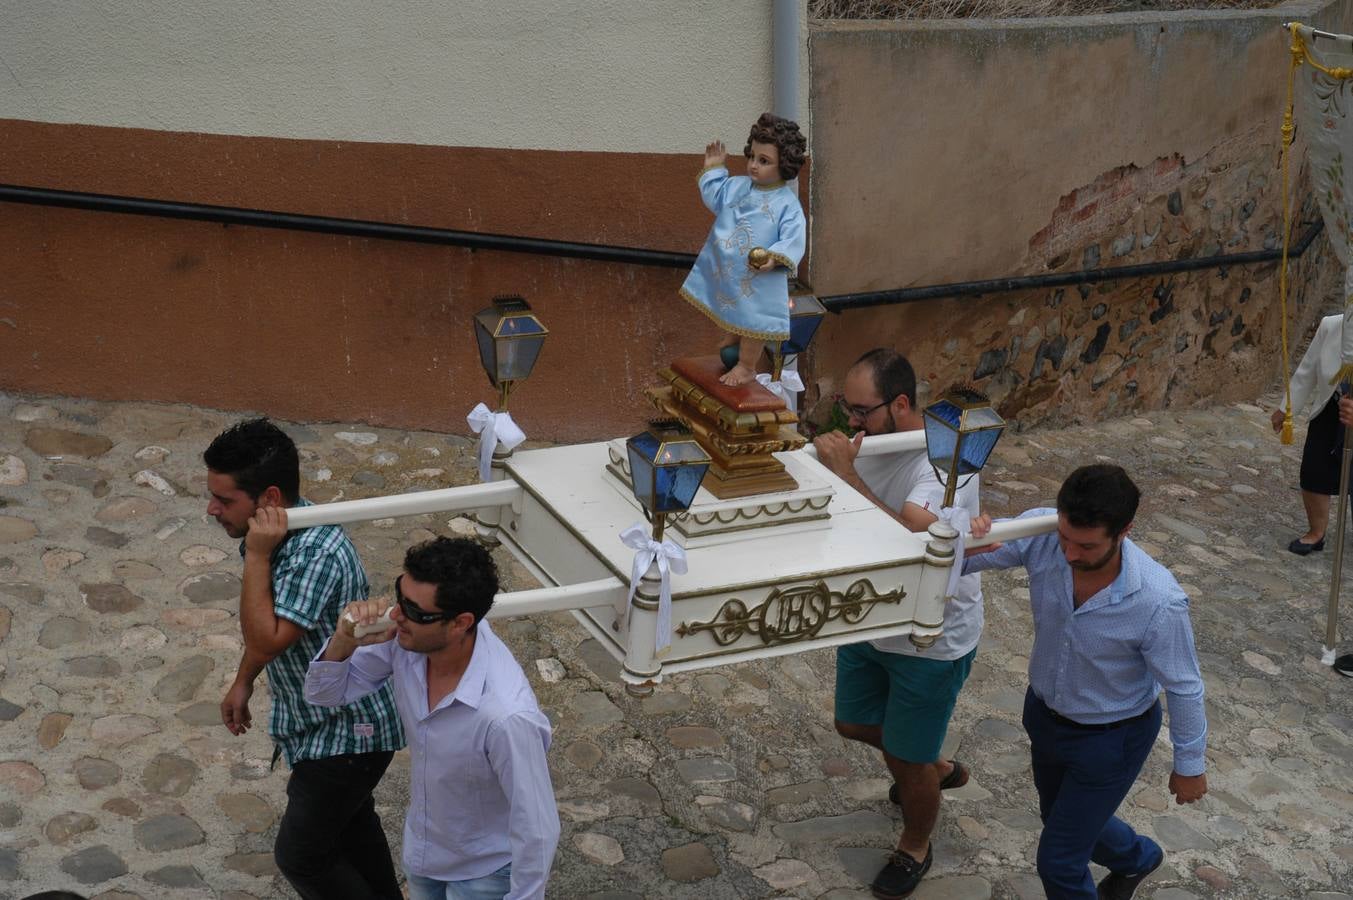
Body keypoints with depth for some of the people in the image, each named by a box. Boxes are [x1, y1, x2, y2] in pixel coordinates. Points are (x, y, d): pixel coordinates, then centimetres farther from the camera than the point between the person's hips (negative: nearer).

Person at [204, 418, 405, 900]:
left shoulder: (317, 553, -35)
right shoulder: (278, 532, -6)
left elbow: (265, 641, -35)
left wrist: (256, 556, -33)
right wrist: (242, 683, 19)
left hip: (347, 729, -9)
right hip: (324, 717, 9)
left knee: (301, 856, 3)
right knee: (348, 820, 28)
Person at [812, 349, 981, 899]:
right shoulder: (872, 444, -8)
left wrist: (846, 473, -41)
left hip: (932, 641, -7)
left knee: (909, 759, 11)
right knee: (854, 723, 25)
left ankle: (915, 848, 41)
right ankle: (936, 769, 54)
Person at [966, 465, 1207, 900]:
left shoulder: (1158, 601, -37)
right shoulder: (1042, 535, -28)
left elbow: (1183, 687, -21)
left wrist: (1189, 765, -6)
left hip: (1112, 738, -5)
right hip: (1045, 713, 5)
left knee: (1059, 862, 7)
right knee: (1063, 820, 31)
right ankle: (1137, 857, 63)